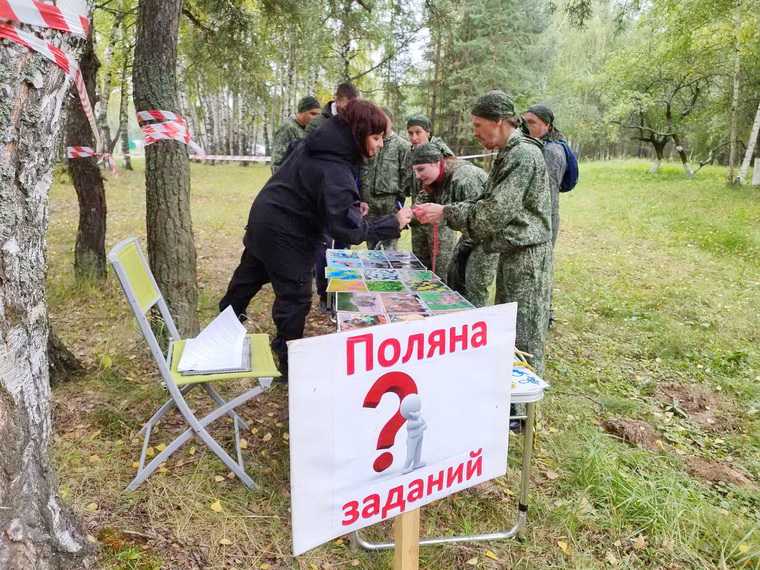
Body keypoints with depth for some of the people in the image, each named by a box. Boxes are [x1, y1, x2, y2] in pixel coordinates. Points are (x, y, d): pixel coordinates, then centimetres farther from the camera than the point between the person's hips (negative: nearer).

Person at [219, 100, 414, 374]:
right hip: (285, 235, -10)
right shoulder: (334, 171, -31)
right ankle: (288, 361, 21)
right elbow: (349, 229, -33)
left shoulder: (317, 143, -3)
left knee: (249, 277, 28)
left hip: (265, 217, 10)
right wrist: (394, 223, -25)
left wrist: (351, 206, 9)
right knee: (296, 298, 4)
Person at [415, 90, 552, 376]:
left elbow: (495, 211, -22)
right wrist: (444, 211, 3)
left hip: (526, 254, -10)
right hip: (511, 253, 10)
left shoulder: (524, 154, -17)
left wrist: (445, 213, -15)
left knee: (523, 335, -1)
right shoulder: (507, 155, 14)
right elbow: (488, 203, 14)